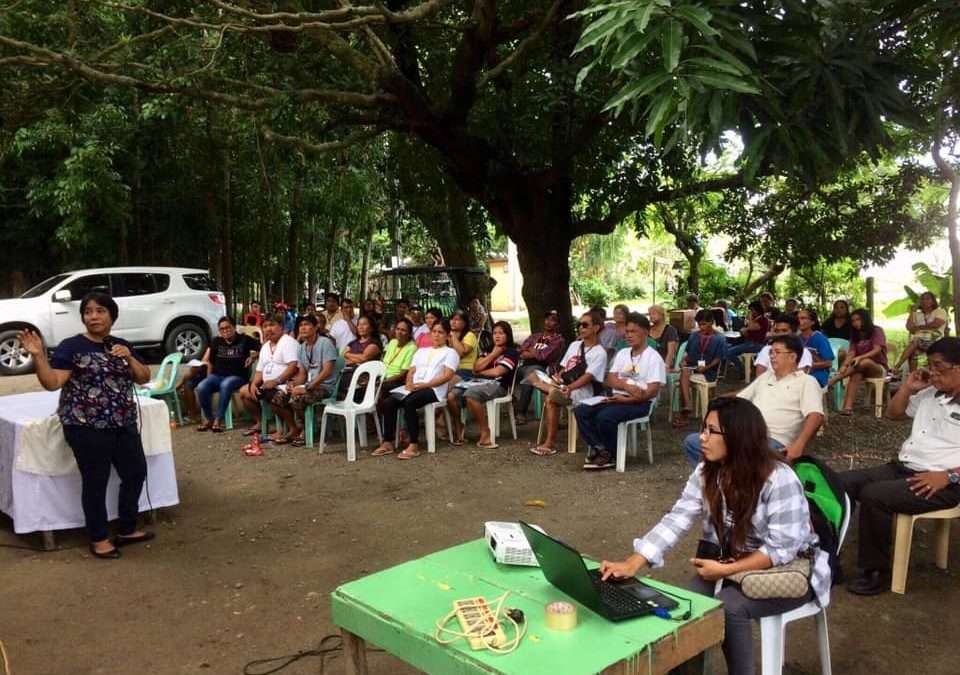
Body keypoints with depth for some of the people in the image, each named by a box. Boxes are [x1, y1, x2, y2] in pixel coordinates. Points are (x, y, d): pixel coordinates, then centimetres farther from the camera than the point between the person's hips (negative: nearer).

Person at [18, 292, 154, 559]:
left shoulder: (122, 345, 11)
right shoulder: (72, 346, -6)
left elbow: (144, 378, 9)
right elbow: (52, 383, -14)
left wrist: (129, 357, -7)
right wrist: (38, 355, -27)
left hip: (124, 425, 6)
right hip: (87, 427, -6)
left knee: (136, 474, 11)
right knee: (95, 482, 2)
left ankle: (126, 530, 28)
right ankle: (98, 539, 18)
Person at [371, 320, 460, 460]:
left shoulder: (450, 352, 9)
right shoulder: (421, 351, 28)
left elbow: (447, 376, -6)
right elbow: (411, 371, 20)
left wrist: (422, 385, -15)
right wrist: (409, 383, -5)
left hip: (433, 389, -6)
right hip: (413, 388, 6)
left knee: (409, 402, -35)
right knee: (388, 402, -22)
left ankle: (414, 445, -31)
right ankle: (388, 443, -18)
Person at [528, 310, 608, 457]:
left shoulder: (599, 352, -4)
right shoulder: (574, 345, 18)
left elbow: (588, 376, -17)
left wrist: (570, 388, -32)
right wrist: (558, 376, -5)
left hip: (581, 391, -7)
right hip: (564, 385, 7)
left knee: (551, 398, -32)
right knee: (532, 376, -14)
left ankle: (550, 443, -26)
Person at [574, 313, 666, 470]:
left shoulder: (653, 357, -5)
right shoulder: (622, 353, 15)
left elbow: (652, 392, -13)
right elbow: (610, 380, 7)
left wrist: (625, 399, -21)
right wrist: (626, 385, -15)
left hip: (640, 403, -6)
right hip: (617, 397, 7)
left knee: (604, 417, -31)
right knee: (581, 411, -14)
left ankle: (611, 455, -8)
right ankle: (598, 449, -13)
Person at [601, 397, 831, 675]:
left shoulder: (780, 479, -25)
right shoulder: (706, 472, -7)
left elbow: (781, 549, -24)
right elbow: (676, 520, -15)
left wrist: (725, 571, -29)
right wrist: (633, 563, -26)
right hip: (731, 561, 5)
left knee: (728, 605, -29)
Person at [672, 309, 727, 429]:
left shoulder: (720, 339, -2)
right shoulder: (694, 336, 12)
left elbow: (718, 359, -4)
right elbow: (688, 353, 16)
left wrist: (706, 367, -19)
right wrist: (684, 360, -5)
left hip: (709, 370, -3)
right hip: (692, 365, 4)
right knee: (684, 371, -34)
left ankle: (684, 412, -26)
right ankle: (686, 406, -43)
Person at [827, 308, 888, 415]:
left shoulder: (877, 330, -1)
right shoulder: (855, 335, 13)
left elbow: (877, 350, -16)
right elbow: (851, 353, -2)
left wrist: (860, 357, -33)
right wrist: (844, 365, -23)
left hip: (878, 367, -3)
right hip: (862, 368, 3)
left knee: (866, 362, -39)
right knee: (856, 375, -35)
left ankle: (832, 380, -44)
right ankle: (848, 407, -55)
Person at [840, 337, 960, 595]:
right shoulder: (930, 393, 15)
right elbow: (894, 412, 26)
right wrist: (908, 387, 11)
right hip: (901, 468, 8)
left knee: (873, 496, -29)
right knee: (841, 483, -8)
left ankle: (877, 571, -12)